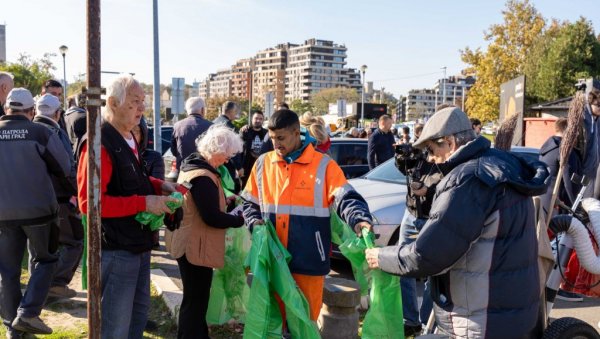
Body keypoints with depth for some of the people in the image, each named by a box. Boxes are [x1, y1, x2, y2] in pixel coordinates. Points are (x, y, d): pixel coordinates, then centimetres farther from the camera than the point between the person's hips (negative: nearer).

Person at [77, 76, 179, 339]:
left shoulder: (128, 140, 11)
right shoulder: (100, 142, -20)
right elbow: (88, 202, -27)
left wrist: (158, 185, 4)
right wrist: (144, 203, -27)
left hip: (138, 244, 10)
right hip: (116, 250, -10)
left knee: (139, 311, 23)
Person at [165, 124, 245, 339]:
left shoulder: (191, 165, 7)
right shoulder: (203, 177, -25)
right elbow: (212, 218, -26)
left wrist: (224, 200, 6)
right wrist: (239, 220, -12)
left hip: (187, 242, 11)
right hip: (195, 247, -11)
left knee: (196, 298, 23)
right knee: (195, 301, 3)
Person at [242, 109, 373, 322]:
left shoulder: (323, 165, -6)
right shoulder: (263, 163, 6)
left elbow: (346, 198, -15)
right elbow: (250, 202, 15)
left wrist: (360, 220, -34)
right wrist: (255, 221, -5)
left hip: (308, 258, -3)